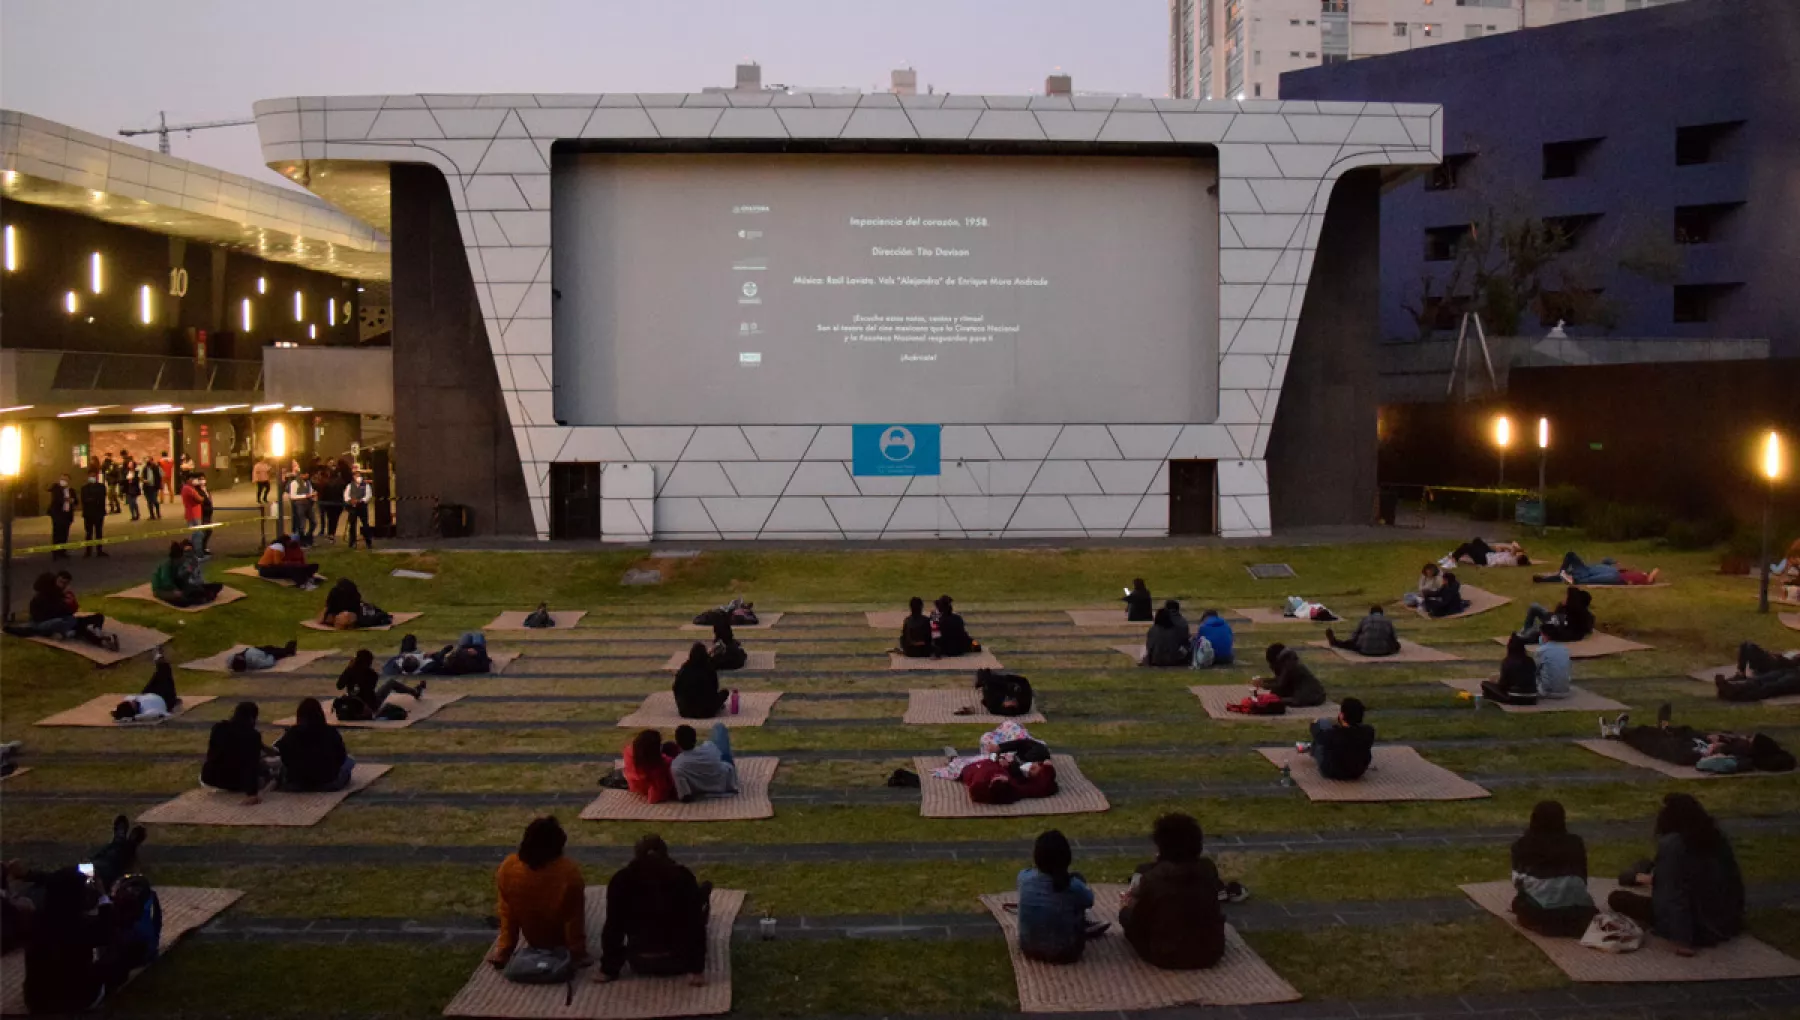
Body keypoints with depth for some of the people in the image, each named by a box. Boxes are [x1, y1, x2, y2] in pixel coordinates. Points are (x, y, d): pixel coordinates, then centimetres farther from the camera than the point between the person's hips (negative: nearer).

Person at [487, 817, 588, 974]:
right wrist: (578, 953, -7)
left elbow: (507, 914, -12)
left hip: (532, 941, 2)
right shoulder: (569, 872, -32)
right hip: (561, 941, -2)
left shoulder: (507, 868, -24)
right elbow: (575, 918, -21)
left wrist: (504, 950, 0)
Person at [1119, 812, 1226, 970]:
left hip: (1165, 957, -3)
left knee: (1126, 913, 18)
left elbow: (1137, 922, -8)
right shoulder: (1209, 870, -8)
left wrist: (1126, 908, 18)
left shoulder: (1152, 878, -19)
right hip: (1210, 953, 3)